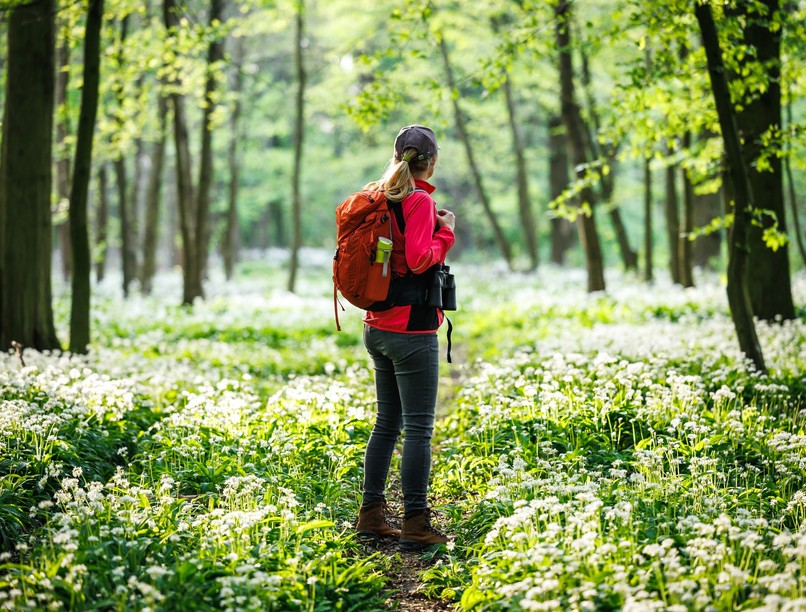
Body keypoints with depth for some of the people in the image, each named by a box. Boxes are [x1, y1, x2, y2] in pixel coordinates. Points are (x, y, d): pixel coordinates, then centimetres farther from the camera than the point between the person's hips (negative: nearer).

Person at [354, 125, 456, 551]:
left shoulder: (378, 197, 10)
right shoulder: (419, 201, -13)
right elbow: (419, 260, -21)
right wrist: (445, 232, -5)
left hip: (377, 327, 8)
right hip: (411, 329, -8)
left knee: (388, 421, 16)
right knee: (419, 427, -3)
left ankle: (371, 515, 21)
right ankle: (415, 526, -1)